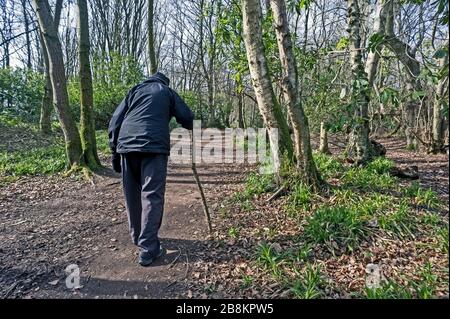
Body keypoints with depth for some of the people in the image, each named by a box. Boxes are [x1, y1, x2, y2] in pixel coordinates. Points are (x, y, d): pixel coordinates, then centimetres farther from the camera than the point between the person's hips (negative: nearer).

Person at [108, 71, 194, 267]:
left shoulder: (135, 90, 26)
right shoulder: (167, 91, 21)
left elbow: (115, 122, 16)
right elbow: (188, 120, 15)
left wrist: (115, 152, 19)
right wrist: (193, 126, 39)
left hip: (126, 145, 4)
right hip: (153, 146, -3)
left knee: (132, 195, 14)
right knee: (152, 196, -3)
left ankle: (137, 237, 27)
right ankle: (148, 248, -5)